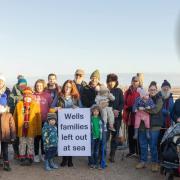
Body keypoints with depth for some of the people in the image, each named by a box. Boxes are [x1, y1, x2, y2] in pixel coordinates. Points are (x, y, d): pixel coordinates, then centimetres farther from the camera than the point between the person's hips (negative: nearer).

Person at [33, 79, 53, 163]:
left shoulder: (47, 95, 2)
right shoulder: (33, 95, 2)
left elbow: (51, 107, 3)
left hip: (45, 120, 0)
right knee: (36, 137, 5)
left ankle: (43, 154, 21)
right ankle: (36, 154, 15)